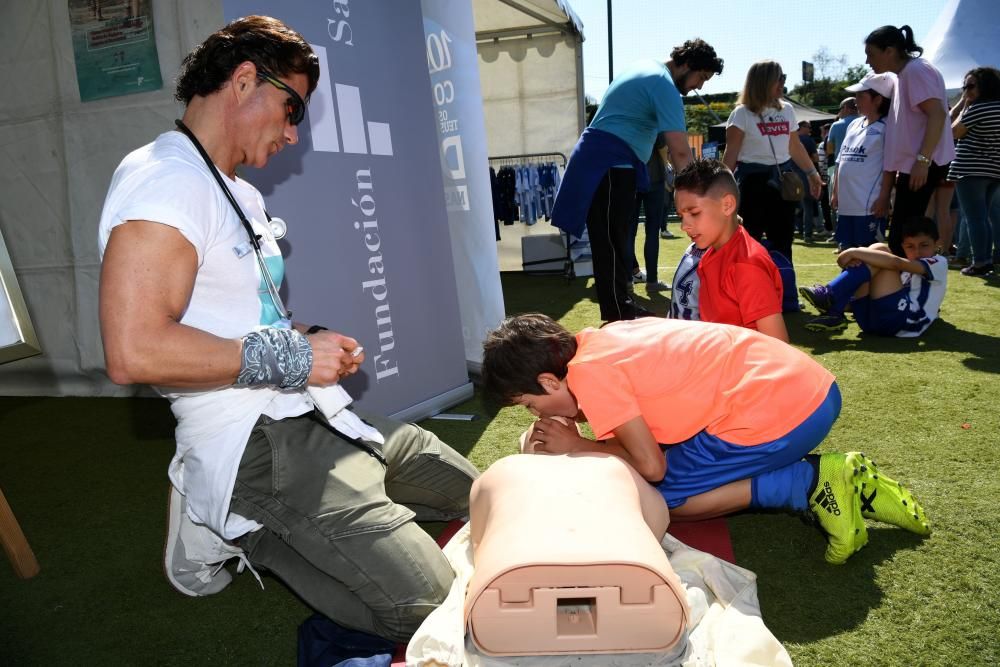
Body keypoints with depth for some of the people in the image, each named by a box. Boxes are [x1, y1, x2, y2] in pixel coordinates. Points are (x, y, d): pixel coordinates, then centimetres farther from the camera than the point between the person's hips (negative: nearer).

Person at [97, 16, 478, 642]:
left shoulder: (243, 196, 18)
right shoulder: (165, 180, -14)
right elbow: (134, 351, -25)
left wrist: (313, 339, 5)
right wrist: (290, 358, -17)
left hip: (324, 422, 10)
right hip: (256, 444, -10)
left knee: (482, 498, 20)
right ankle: (246, 535, 2)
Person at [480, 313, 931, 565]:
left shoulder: (589, 370, -12)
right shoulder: (603, 339, 13)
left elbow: (651, 466, -9)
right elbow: (635, 416, 19)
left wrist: (577, 447, 3)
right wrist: (565, 422, 8)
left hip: (779, 416, -9)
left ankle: (813, 483, -3)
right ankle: (837, 483, 13)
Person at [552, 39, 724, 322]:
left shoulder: (645, 67, 19)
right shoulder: (665, 86, -11)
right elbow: (680, 151, -18)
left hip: (598, 160, 10)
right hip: (610, 164, -10)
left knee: (610, 239, 11)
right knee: (613, 241, -7)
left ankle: (618, 305, 19)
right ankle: (617, 312, -2)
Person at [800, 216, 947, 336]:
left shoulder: (939, 263, 10)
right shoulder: (907, 267, 33)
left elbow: (895, 262, -10)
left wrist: (854, 252, -10)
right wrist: (857, 255, -8)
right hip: (873, 320, 7)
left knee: (882, 252, -9)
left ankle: (830, 295, -22)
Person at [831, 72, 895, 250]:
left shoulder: (886, 128, -7)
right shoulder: (853, 124, 14)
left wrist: (883, 198, -16)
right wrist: (835, 192, 15)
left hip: (870, 204, -8)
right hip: (846, 202, 8)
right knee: (845, 250, 13)